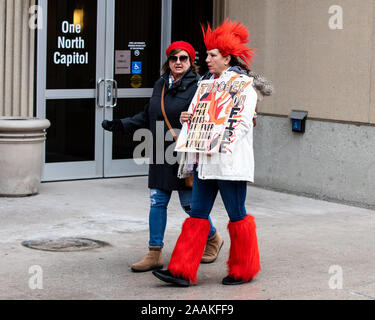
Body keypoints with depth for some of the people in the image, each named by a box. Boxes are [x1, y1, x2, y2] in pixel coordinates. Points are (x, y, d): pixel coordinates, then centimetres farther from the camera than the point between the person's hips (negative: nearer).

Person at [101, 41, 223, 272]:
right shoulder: (160, 85, 12)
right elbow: (148, 117, 21)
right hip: (161, 156, 6)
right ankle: (155, 254, 13)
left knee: (190, 204, 0)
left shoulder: (198, 86, -10)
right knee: (157, 202, 5)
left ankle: (213, 238, 28)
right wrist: (122, 125, 13)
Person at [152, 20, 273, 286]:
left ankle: (244, 271, 16)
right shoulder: (209, 82, 17)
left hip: (230, 161, -8)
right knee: (198, 214, 4)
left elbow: (243, 124, -16)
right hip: (205, 160, 8)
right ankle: (183, 271, 3)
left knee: (237, 215, 3)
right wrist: (189, 119, 3)